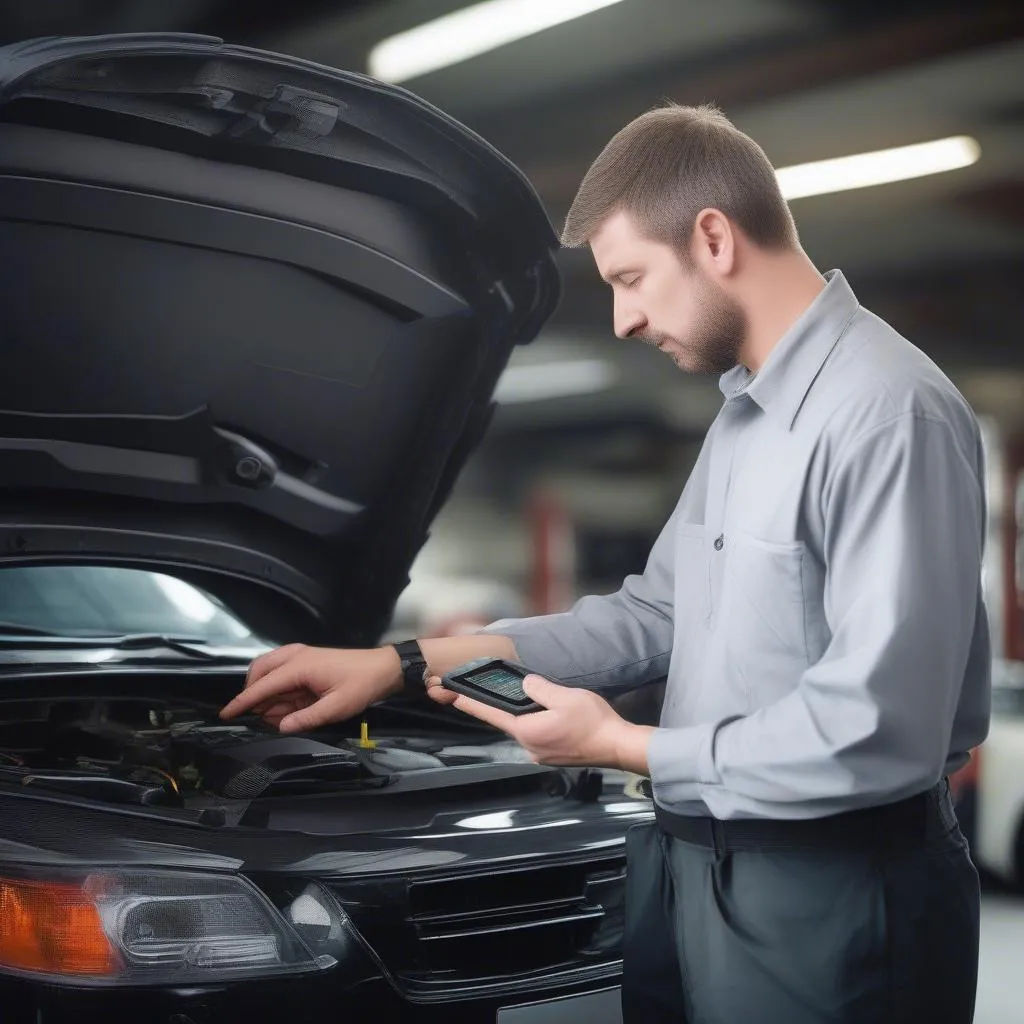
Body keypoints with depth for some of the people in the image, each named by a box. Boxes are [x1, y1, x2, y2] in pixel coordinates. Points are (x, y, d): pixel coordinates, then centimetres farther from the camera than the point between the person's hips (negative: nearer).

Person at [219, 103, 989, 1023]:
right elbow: (657, 615, 15)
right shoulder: (747, 413, 12)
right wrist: (405, 663, 10)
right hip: (697, 864, 8)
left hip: (832, 895, -8)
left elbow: (881, 734, -25)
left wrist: (626, 748, -15)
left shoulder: (888, 412, -20)